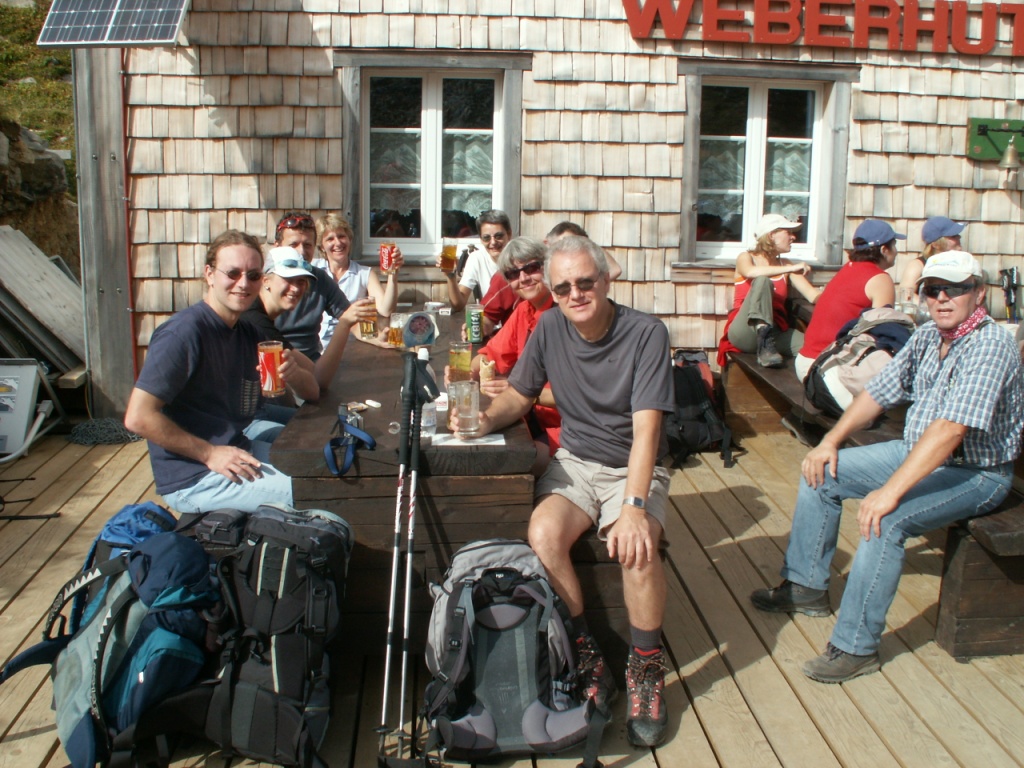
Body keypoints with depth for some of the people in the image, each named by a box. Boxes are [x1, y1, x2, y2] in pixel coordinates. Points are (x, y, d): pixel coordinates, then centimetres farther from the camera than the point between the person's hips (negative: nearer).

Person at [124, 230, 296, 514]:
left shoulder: (249, 334, 9)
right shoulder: (184, 333, -18)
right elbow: (138, 418, -24)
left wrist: (291, 372, -12)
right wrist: (210, 454, -20)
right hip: (191, 479, -9)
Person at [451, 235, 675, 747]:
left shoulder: (646, 334, -14)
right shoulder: (550, 329, -2)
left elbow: (646, 427, -22)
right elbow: (519, 397, 9)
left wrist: (633, 504, -35)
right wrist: (486, 420, -14)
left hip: (633, 468, -3)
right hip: (575, 461, 3)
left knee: (638, 548, -32)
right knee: (543, 535, -28)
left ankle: (646, 671, -7)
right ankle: (586, 658, -8)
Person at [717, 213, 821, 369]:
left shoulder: (785, 264, 20)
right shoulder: (746, 257, 8)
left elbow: (813, 295, 7)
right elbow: (751, 272, -19)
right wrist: (790, 269, -22)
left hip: (774, 331, 3)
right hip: (744, 331, -2)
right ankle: (765, 346, -44)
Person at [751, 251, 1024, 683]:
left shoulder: (989, 346, -25)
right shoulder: (927, 336, 2)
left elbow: (950, 429, -35)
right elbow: (879, 392, 8)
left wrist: (891, 491, -40)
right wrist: (831, 440, -4)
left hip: (976, 473, -9)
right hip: (917, 454, 9)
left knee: (884, 522, -32)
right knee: (820, 473, 4)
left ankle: (856, 647, -18)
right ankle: (806, 586, 16)